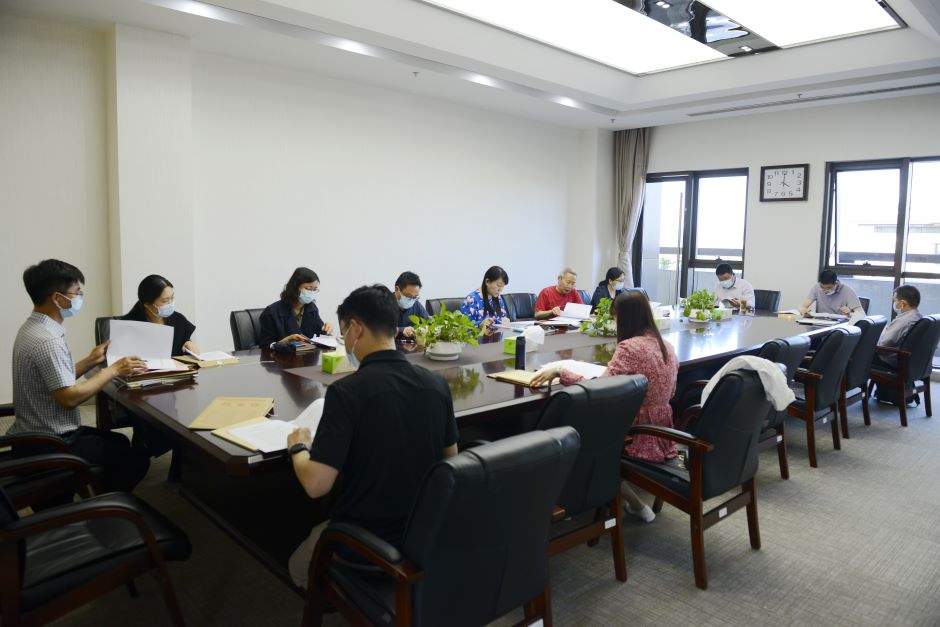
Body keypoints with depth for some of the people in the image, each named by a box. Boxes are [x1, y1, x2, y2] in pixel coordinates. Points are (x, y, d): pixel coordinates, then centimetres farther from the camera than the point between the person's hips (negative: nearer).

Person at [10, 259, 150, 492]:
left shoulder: (32, 329, 6)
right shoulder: (47, 341, -26)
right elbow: (69, 398, -27)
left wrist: (90, 361, 10)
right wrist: (113, 370, -20)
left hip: (34, 436, 10)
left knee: (119, 442, 24)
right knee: (137, 457, 0)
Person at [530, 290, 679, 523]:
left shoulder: (630, 347, -21)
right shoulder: (666, 346, 5)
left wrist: (559, 371, -21)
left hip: (642, 439, -8)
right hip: (663, 437, 8)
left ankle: (636, 505, 18)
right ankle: (634, 503, 22)